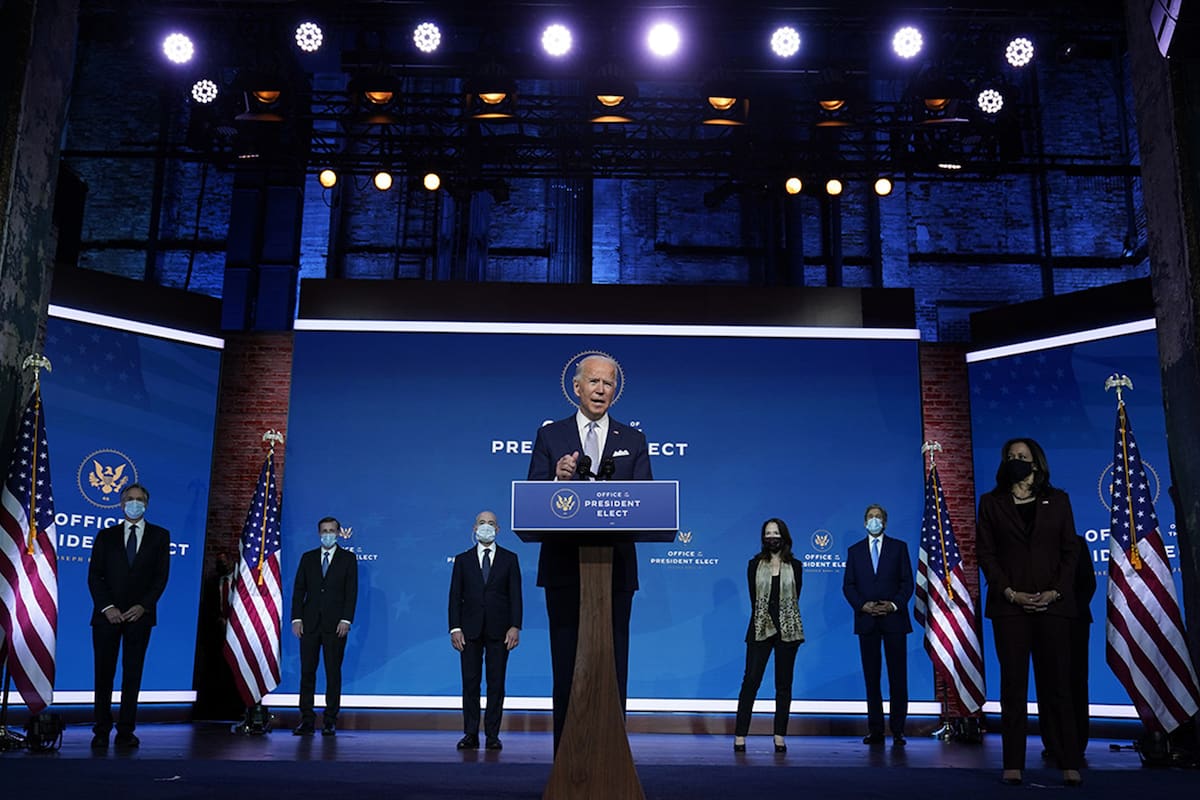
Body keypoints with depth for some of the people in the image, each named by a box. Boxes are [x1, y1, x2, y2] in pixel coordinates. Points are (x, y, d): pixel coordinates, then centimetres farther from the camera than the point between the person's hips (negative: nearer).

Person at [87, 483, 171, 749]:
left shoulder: (159, 535, 8)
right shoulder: (106, 536, 11)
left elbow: (161, 575, 2)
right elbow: (94, 575, 4)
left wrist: (143, 606, -9)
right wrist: (107, 607, -9)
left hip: (139, 615, -1)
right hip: (107, 614, 1)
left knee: (133, 674, 1)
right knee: (104, 674, 2)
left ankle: (126, 731, 6)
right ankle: (102, 731, 11)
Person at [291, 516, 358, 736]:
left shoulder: (348, 558, 5)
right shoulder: (307, 558, 12)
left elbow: (351, 592, -1)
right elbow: (299, 590, 9)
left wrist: (346, 620, -11)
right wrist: (296, 618, -2)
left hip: (335, 624, -2)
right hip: (309, 623, 2)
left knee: (333, 672, 1)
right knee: (307, 671, 2)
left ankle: (331, 721, 7)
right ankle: (306, 720, 8)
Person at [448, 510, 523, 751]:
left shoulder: (509, 559, 8)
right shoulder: (463, 559, 9)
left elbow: (515, 595, 3)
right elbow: (455, 597, 5)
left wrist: (515, 627, -7)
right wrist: (455, 628, -5)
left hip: (499, 631, 0)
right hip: (470, 630, 1)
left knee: (496, 683, 2)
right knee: (470, 683, 2)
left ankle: (493, 735, 7)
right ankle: (471, 734, 8)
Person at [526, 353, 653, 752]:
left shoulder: (633, 441, 9)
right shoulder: (550, 435, 6)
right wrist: (559, 481, -22)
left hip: (615, 568, 1)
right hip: (564, 568, -1)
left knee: (612, 667, 4)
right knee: (566, 669, 6)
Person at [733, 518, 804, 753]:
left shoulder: (794, 566, 7)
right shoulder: (755, 565, 6)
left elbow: (794, 598, 3)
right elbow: (754, 599, 3)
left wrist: (782, 618, -3)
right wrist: (766, 618, -4)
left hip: (787, 629, 1)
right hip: (761, 628, -1)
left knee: (783, 684, 5)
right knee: (750, 680, -6)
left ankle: (780, 737, 11)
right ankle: (740, 736, -4)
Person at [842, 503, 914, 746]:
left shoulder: (899, 547, 8)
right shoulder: (854, 550, 12)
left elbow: (907, 582, 3)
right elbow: (848, 585, 7)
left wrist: (894, 605, -11)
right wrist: (862, 605, -9)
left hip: (894, 618, -1)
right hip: (866, 620, 1)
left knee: (898, 676, -1)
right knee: (871, 677, 4)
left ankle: (897, 730, 5)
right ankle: (875, 730, 9)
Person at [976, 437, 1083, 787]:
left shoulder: (1057, 500, 11)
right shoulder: (991, 502, 8)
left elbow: (1070, 550, 6)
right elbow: (984, 552, 3)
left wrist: (1056, 591, -7)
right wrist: (1010, 593, -9)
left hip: (1053, 602, 0)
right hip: (1009, 604, 0)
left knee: (1057, 684, 0)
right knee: (1013, 685, 1)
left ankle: (1069, 764, 5)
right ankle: (1013, 765, 3)